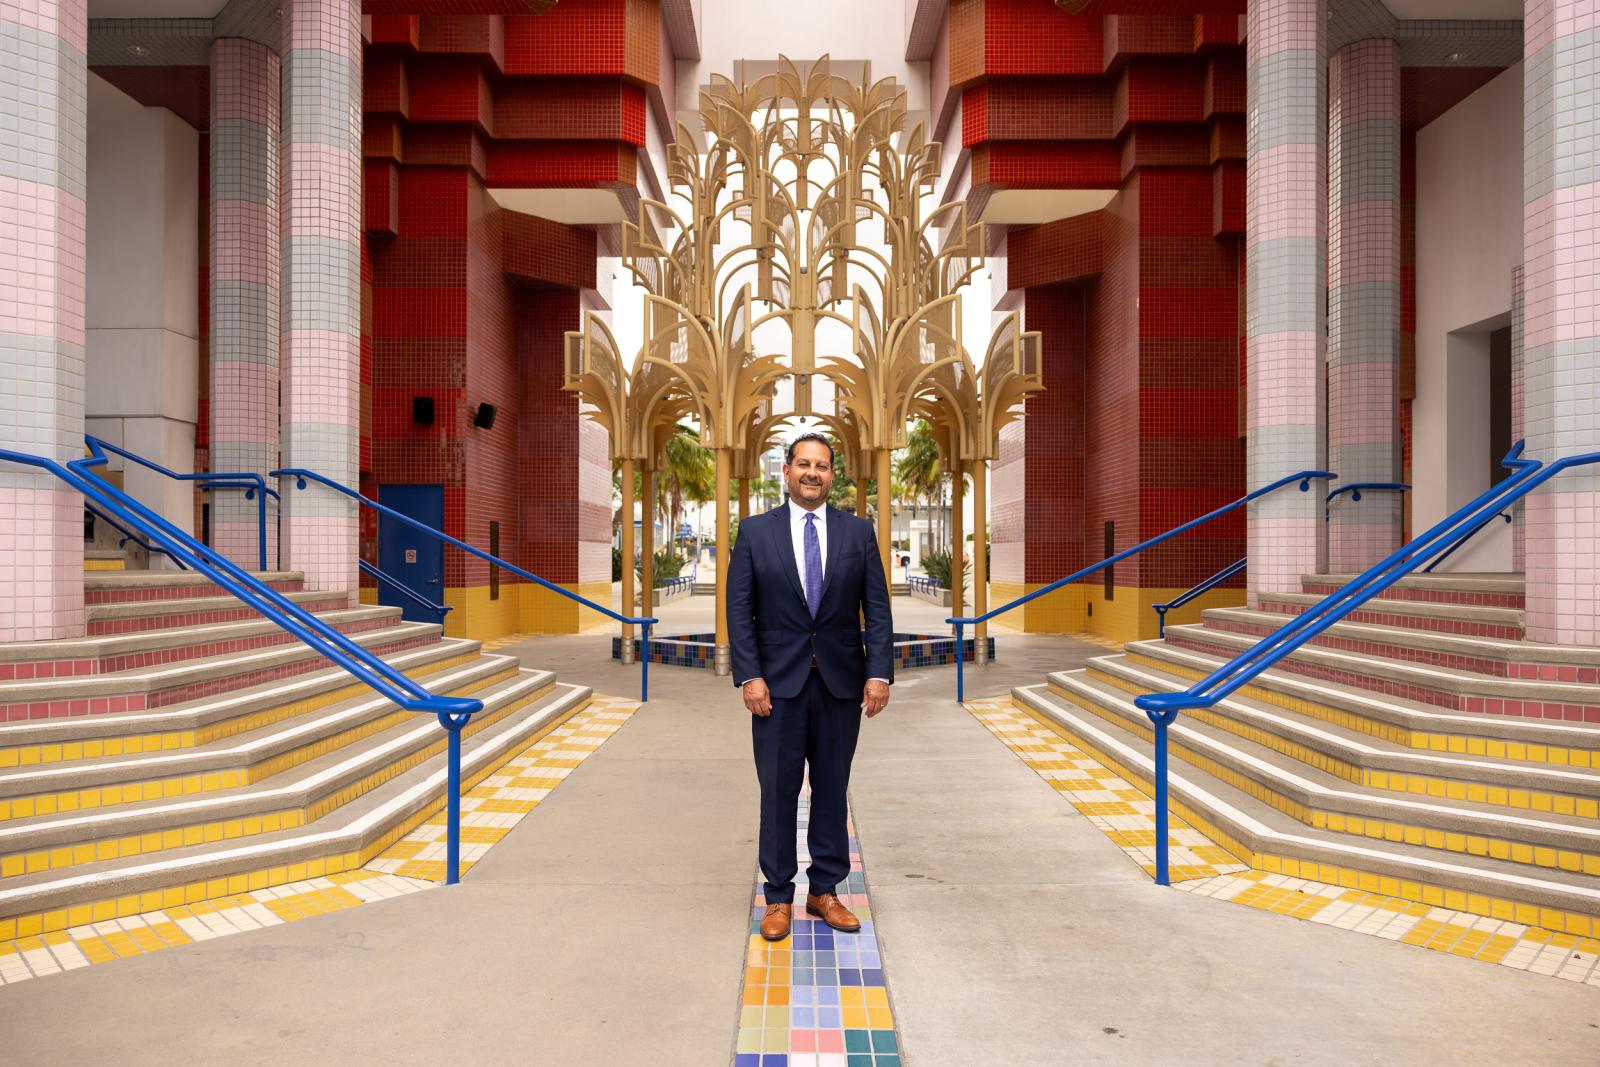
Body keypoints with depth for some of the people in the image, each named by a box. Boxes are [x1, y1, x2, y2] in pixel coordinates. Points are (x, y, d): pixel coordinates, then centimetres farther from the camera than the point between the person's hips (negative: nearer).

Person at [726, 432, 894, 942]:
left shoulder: (858, 531, 4)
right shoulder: (755, 531, 1)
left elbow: (877, 608, 1)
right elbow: (739, 609, -2)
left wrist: (879, 672, -7)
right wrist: (749, 676, -10)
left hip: (842, 681, 2)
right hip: (778, 682, -1)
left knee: (832, 789, 10)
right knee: (778, 791, 6)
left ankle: (825, 890, 24)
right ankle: (778, 896, 19)